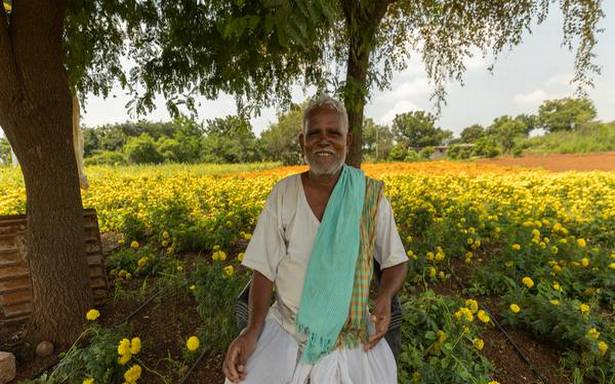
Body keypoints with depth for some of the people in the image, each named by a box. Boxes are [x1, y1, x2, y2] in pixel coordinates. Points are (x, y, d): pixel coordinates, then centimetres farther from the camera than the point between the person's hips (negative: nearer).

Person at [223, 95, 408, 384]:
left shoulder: (371, 197, -6)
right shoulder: (282, 194, -5)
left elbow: (395, 262, 4)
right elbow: (264, 269, -3)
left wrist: (385, 297, -16)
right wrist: (253, 329, -17)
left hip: (351, 328, 0)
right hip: (287, 325, 1)